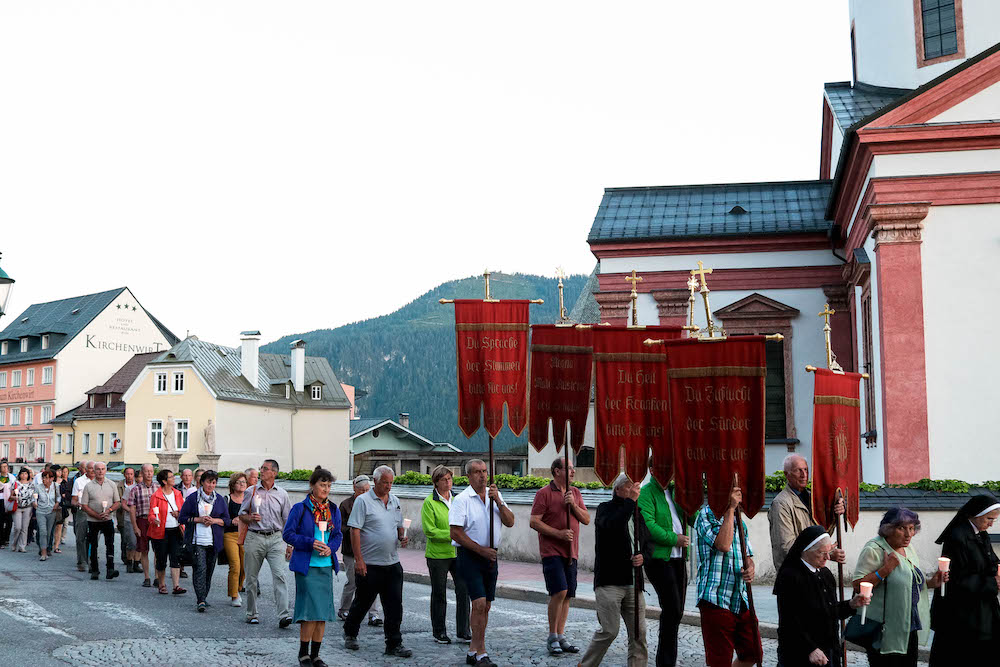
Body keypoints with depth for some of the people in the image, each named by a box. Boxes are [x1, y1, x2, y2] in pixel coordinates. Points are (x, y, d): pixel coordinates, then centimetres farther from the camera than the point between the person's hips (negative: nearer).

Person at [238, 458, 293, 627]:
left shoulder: (282, 494, 8)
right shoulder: (252, 491, 6)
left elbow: (287, 521, 11)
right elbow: (241, 515, 10)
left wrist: (289, 544, 7)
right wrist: (250, 518, -13)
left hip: (275, 539, 0)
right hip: (254, 538, 1)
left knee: (279, 575, -13)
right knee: (251, 578, 6)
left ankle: (284, 615, -19)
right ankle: (251, 614, 20)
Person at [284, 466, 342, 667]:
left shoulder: (333, 510, 10)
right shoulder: (300, 509, -5)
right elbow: (288, 534, -5)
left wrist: (330, 548, -6)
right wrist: (310, 543, -16)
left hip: (326, 565, 5)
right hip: (306, 566, -5)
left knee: (323, 611, 6)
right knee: (311, 611, -9)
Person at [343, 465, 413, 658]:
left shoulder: (395, 501, 12)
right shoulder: (363, 501, -7)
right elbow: (355, 531, -11)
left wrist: (402, 537, 0)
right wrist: (358, 560, -16)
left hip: (392, 563, 5)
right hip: (369, 564, -5)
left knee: (394, 606, 1)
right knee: (363, 602, 9)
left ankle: (394, 644, 6)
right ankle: (349, 634, 31)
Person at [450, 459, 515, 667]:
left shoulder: (495, 495, 9)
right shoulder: (462, 499, -9)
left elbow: (510, 522, 2)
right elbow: (456, 533, -13)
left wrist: (498, 501, -11)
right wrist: (481, 549, -15)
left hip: (490, 556, 6)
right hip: (469, 556, -6)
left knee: (485, 606, 9)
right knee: (479, 603, -14)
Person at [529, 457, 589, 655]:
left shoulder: (575, 492, 13)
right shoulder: (544, 493, -5)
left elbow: (586, 520, 9)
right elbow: (534, 522, -10)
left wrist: (573, 504, -7)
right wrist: (558, 533, -16)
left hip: (570, 552, 6)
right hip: (551, 551, -6)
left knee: (567, 596, 7)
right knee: (559, 592, -16)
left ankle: (561, 637, 16)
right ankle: (552, 638, -4)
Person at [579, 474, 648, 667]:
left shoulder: (638, 514, 16)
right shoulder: (606, 508, -2)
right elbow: (611, 528, -24)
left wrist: (643, 556, 0)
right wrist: (630, 501, -21)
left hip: (633, 583, 6)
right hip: (609, 582, -6)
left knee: (639, 632, 2)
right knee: (609, 630, -8)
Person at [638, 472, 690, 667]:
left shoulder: (674, 491, 16)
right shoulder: (647, 492, -6)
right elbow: (648, 525, -17)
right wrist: (674, 539, -15)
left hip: (678, 559, 7)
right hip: (658, 558, -7)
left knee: (675, 612, 11)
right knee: (672, 611, -12)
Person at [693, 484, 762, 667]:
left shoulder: (739, 521, 19)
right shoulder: (706, 514, -6)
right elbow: (723, 545, -20)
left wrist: (750, 568, -2)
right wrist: (730, 509, -13)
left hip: (742, 601, 8)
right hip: (716, 599, -7)